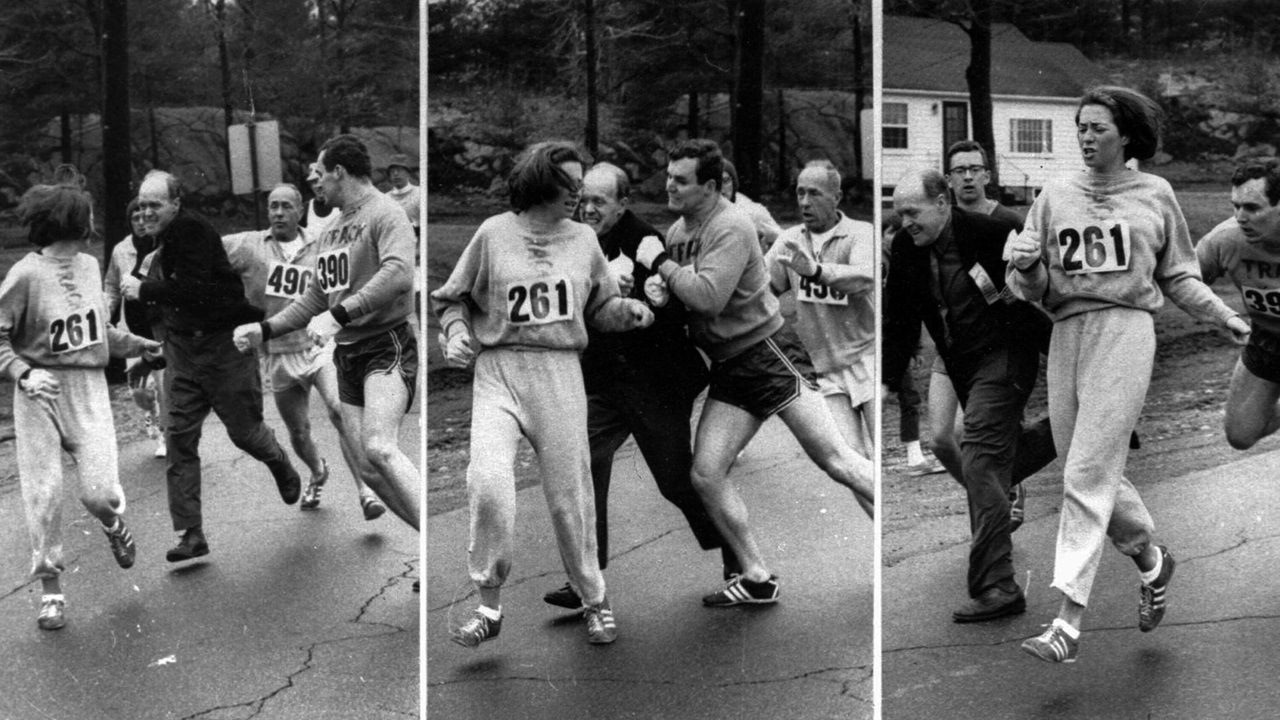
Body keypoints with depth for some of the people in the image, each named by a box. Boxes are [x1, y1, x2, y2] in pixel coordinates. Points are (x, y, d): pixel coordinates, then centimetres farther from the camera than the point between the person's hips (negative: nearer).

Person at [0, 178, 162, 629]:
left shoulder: (88, 265, 7)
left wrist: (138, 345, 28)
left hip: (88, 388, 4)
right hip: (41, 391, -4)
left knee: (100, 491, -7)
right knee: (44, 495, -2)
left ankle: (114, 526, 29)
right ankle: (50, 589, 13)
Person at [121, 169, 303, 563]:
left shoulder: (192, 230, -17)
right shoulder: (163, 241, 10)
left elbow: (194, 289, -27)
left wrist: (144, 289, -22)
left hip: (225, 343, -7)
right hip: (182, 348, 7)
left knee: (244, 430, 6)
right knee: (180, 438, -2)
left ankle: (281, 465, 42)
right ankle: (191, 534, 0)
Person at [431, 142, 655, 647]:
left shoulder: (583, 239, 11)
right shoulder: (494, 233, 4)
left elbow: (599, 307, 19)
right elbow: (452, 299, 12)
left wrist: (628, 310, -1)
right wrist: (456, 334, -6)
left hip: (560, 374, 2)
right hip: (498, 371, -2)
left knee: (570, 495, 5)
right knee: (488, 482, -21)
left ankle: (593, 600, 25)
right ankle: (489, 606, -7)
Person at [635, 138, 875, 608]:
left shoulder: (730, 227, -16)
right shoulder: (678, 229, 10)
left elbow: (708, 297, -27)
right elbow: (681, 292, 19)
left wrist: (660, 262, -16)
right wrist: (657, 284, -4)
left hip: (767, 354, -8)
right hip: (728, 370, 8)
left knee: (835, 460, -10)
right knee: (705, 475, -2)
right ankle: (757, 579, 9)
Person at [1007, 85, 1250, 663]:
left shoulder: (1154, 194, 9)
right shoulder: (1055, 194, 12)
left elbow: (1178, 275, 18)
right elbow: (1034, 287, 10)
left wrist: (1225, 317, 8)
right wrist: (1027, 268, -12)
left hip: (1125, 329, -4)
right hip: (1067, 331, 4)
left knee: (1088, 475, -13)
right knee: (1095, 473, 8)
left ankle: (1068, 621, -15)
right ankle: (1151, 561, 36)